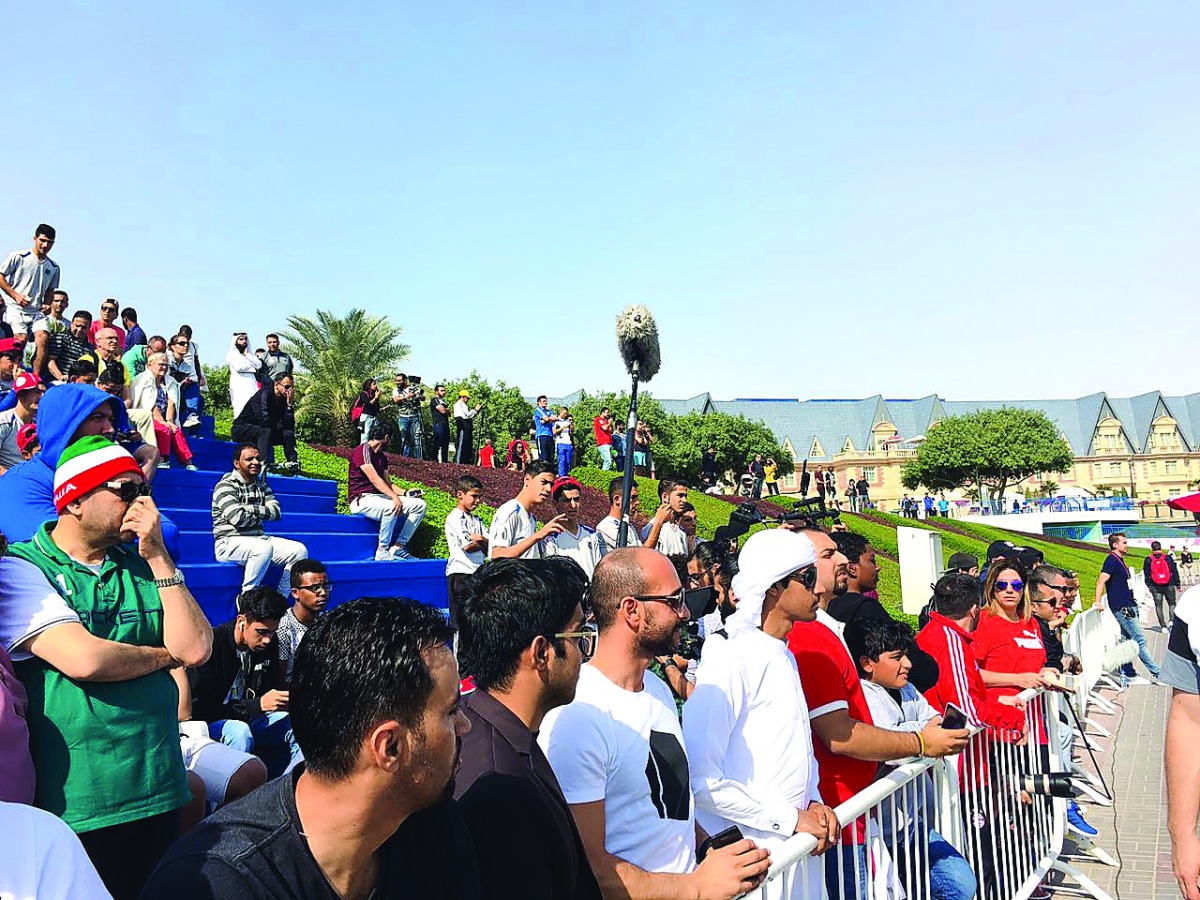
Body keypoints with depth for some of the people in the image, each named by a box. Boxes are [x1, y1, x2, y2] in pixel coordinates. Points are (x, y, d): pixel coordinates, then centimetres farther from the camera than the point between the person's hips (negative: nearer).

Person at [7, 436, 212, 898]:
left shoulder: (142, 566, 7)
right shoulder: (22, 568, -9)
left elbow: (195, 648, -6)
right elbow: (84, 659, -23)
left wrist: (158, 556, -8)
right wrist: (163, 655, -5)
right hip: (72, 806, -5)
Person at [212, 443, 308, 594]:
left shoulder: (262, 485, 15)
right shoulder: (226, 485, -7)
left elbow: (276, 512, 2)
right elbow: (238, 518, -20)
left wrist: (251, 508, -11)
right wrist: (261, 514, -2)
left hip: (258, 538, 7)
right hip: (230, 543, -7)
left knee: (299, 550, -11)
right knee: (264, 548, -37)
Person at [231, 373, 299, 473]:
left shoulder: (284, 399, -2)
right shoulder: (265, 394, -21)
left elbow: (289, 427, -11)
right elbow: (265, 422, -31)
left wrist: (289, 405, -19)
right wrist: (277, 426, -10)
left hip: (263, 432, 7)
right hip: (241, 430, -7)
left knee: (289, 434, -10)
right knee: (265, 431, -34)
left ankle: (294, 468, -15)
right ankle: (264, 465, -47)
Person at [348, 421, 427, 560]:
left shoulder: (382, 456, 19)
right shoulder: (363, 450, -9)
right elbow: (374, 479, -22)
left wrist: (405, 494, 4)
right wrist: (394, 497, -32)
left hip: (379, 497, 9)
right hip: (362, 499, -9)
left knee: (419, 505, -3)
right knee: (392, 507, -38)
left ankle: (399, 546, -10)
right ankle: (382, 551, -25)